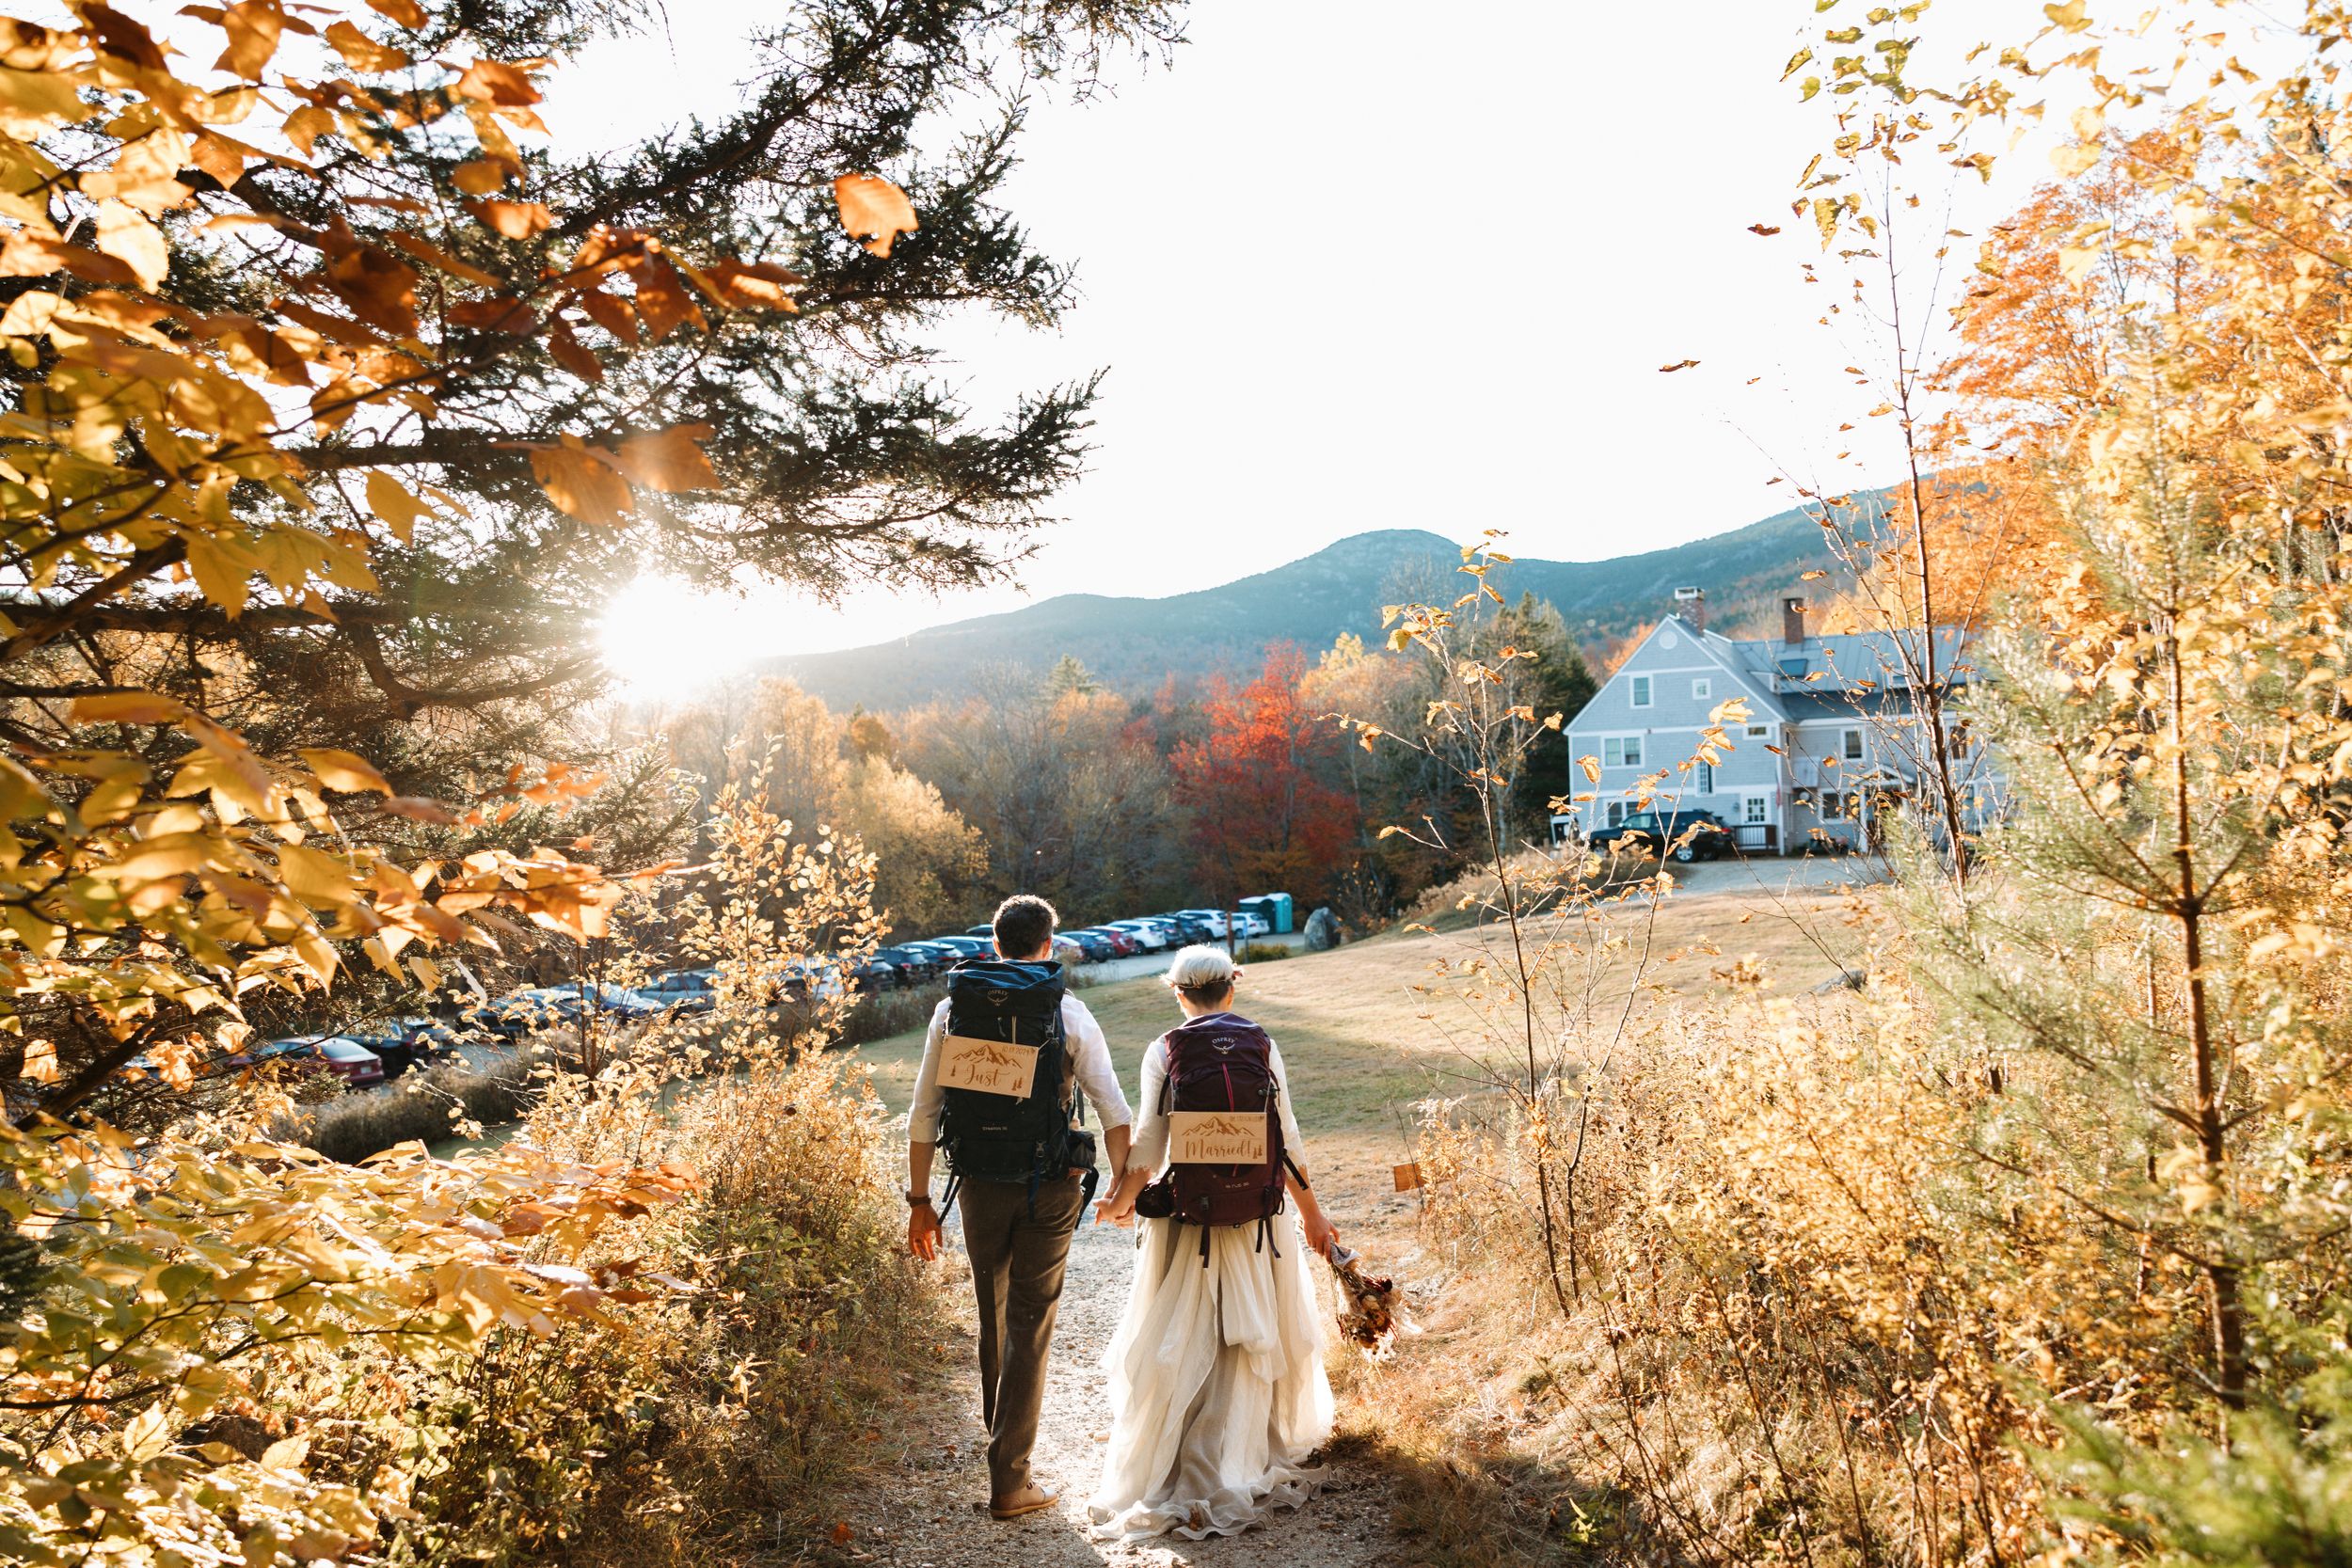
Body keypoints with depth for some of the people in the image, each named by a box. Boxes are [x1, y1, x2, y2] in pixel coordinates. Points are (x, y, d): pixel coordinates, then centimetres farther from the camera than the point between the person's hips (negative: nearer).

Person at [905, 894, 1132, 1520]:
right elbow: (1115, 1113, -10)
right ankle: (1008, 1479, 10)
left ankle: (1001, 1437, 42)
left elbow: (923, 1116, 1)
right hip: (1050, 1188, -2)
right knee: (1030, 1327, 7)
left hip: (979, 1186, 3)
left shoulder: (952, 1009, 0)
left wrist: (919, 1199, 8)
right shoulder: (1070, 1014, -6)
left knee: (993, 1316, 22)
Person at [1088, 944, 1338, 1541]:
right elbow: (1286, 1140, -1)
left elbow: (1150, 1141, -8)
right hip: (1259, 1213, 1)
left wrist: (1121, 1200, 8)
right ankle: (1245, 1462, 28)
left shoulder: (1163, 1052, -4)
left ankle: (1159, 1472, 12)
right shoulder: (1262, 1045, 0)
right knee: (1255, 1334, 15)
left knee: (1180, 1342, 8)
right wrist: (1311, 1212, 8)